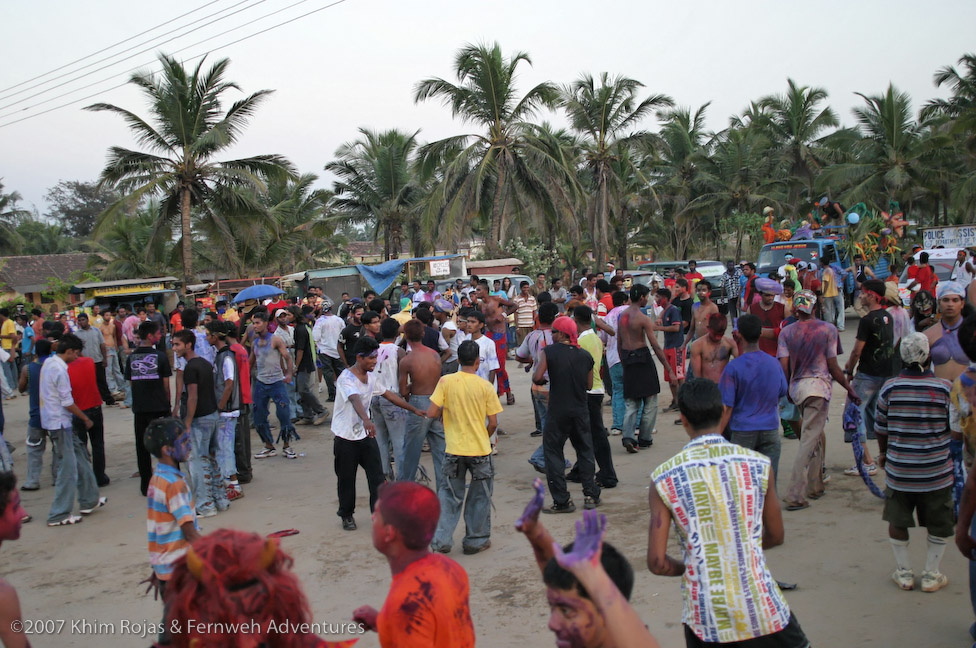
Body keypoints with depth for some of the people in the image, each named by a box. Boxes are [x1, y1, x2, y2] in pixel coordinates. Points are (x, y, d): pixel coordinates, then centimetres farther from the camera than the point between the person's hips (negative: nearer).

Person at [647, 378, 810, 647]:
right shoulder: (758, 464, -4)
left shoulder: (664, 478, -8)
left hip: (705, 617, 0)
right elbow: (776, 536, 8)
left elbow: (657, 563, -8)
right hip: (762, 608, 1)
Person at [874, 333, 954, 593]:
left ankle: (904, 573, 23)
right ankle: (931, 575, 22)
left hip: (898, 470, 1)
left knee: (897, 521, 16)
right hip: (936, 471, -1)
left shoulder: (889, 388, -8)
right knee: (938, 524, 16)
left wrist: (883, 452, 21)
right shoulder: (945, 388, -11)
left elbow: (881, 428, 2)